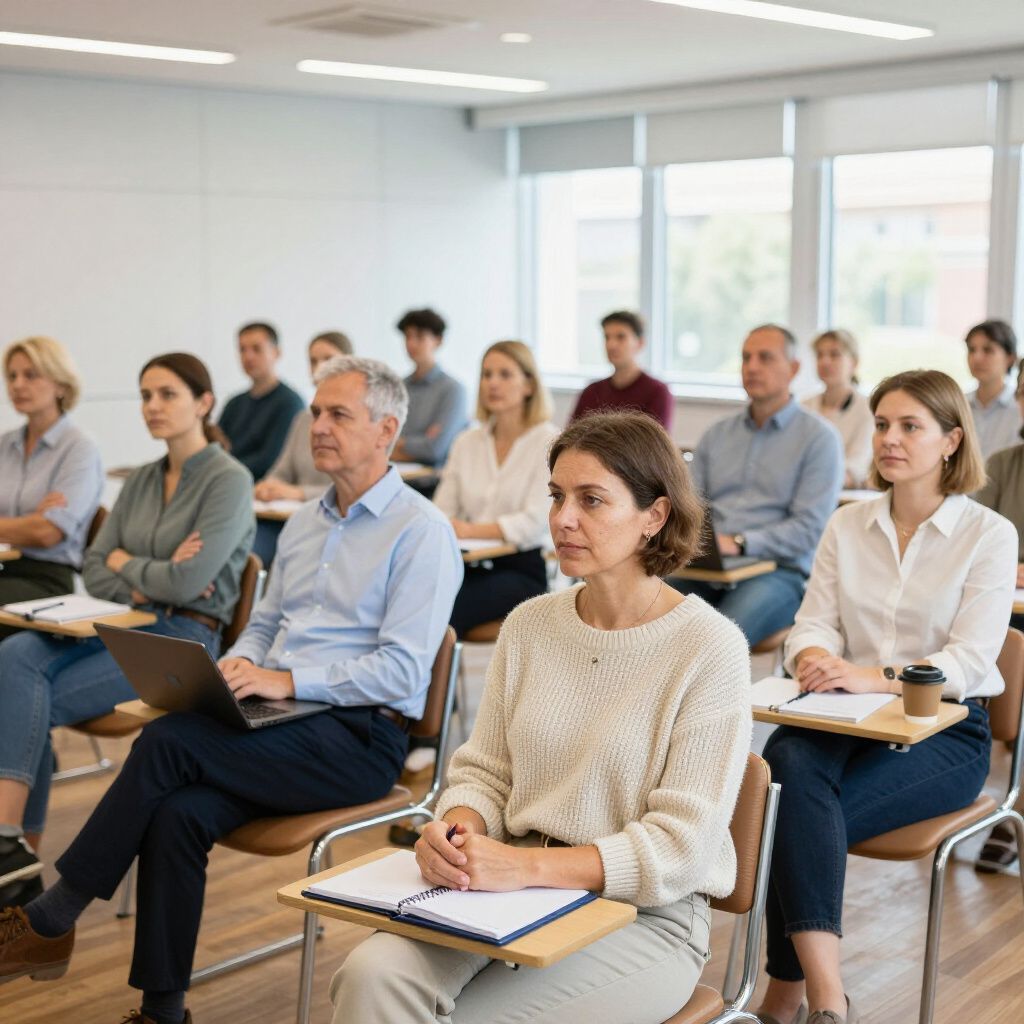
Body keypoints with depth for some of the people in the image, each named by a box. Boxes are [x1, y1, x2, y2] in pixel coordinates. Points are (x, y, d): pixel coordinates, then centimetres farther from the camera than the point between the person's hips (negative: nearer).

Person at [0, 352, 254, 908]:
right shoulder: (140, 481, 17)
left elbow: (187, 582, -17)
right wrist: (146, 584, -7)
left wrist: (126, 563, 0)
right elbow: (93, 572, 13)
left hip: (183, 638, -6)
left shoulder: (229, 481, -6)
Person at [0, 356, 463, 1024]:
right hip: (279, 721, 7)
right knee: (178, 814, -23)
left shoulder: (422, 531, -7)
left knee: (168, 741, -25)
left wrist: (288, 679, -21)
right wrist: (238, 665, 1)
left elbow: (403, 669, -14)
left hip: (359, 736, -7)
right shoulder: (305, 523, 19)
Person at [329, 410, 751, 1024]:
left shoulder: (710, 647, -10)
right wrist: (458, 830, -13)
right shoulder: (529, 626, 6)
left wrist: (526, 865, -23)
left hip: (643, 914, -3)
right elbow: (484, 773, 11)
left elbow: (681, 847, -13)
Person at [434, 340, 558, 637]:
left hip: (523, 569, -4)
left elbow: (536, 521, -11)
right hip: (469, 565, 4)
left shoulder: (550, 442, -1)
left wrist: (471, 530, -23)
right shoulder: (467, 442, 16)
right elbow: (442, 510, 14)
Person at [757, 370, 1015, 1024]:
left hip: (946, 728, -3)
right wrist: (816, 658, -21)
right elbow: (815, 622, 5)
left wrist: (875, 677, -29)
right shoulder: (847, 526, 11)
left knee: (798, 809, -30)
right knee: (792, 764, -33)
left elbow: (970, 660, -12)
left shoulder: (989, 534, -2)